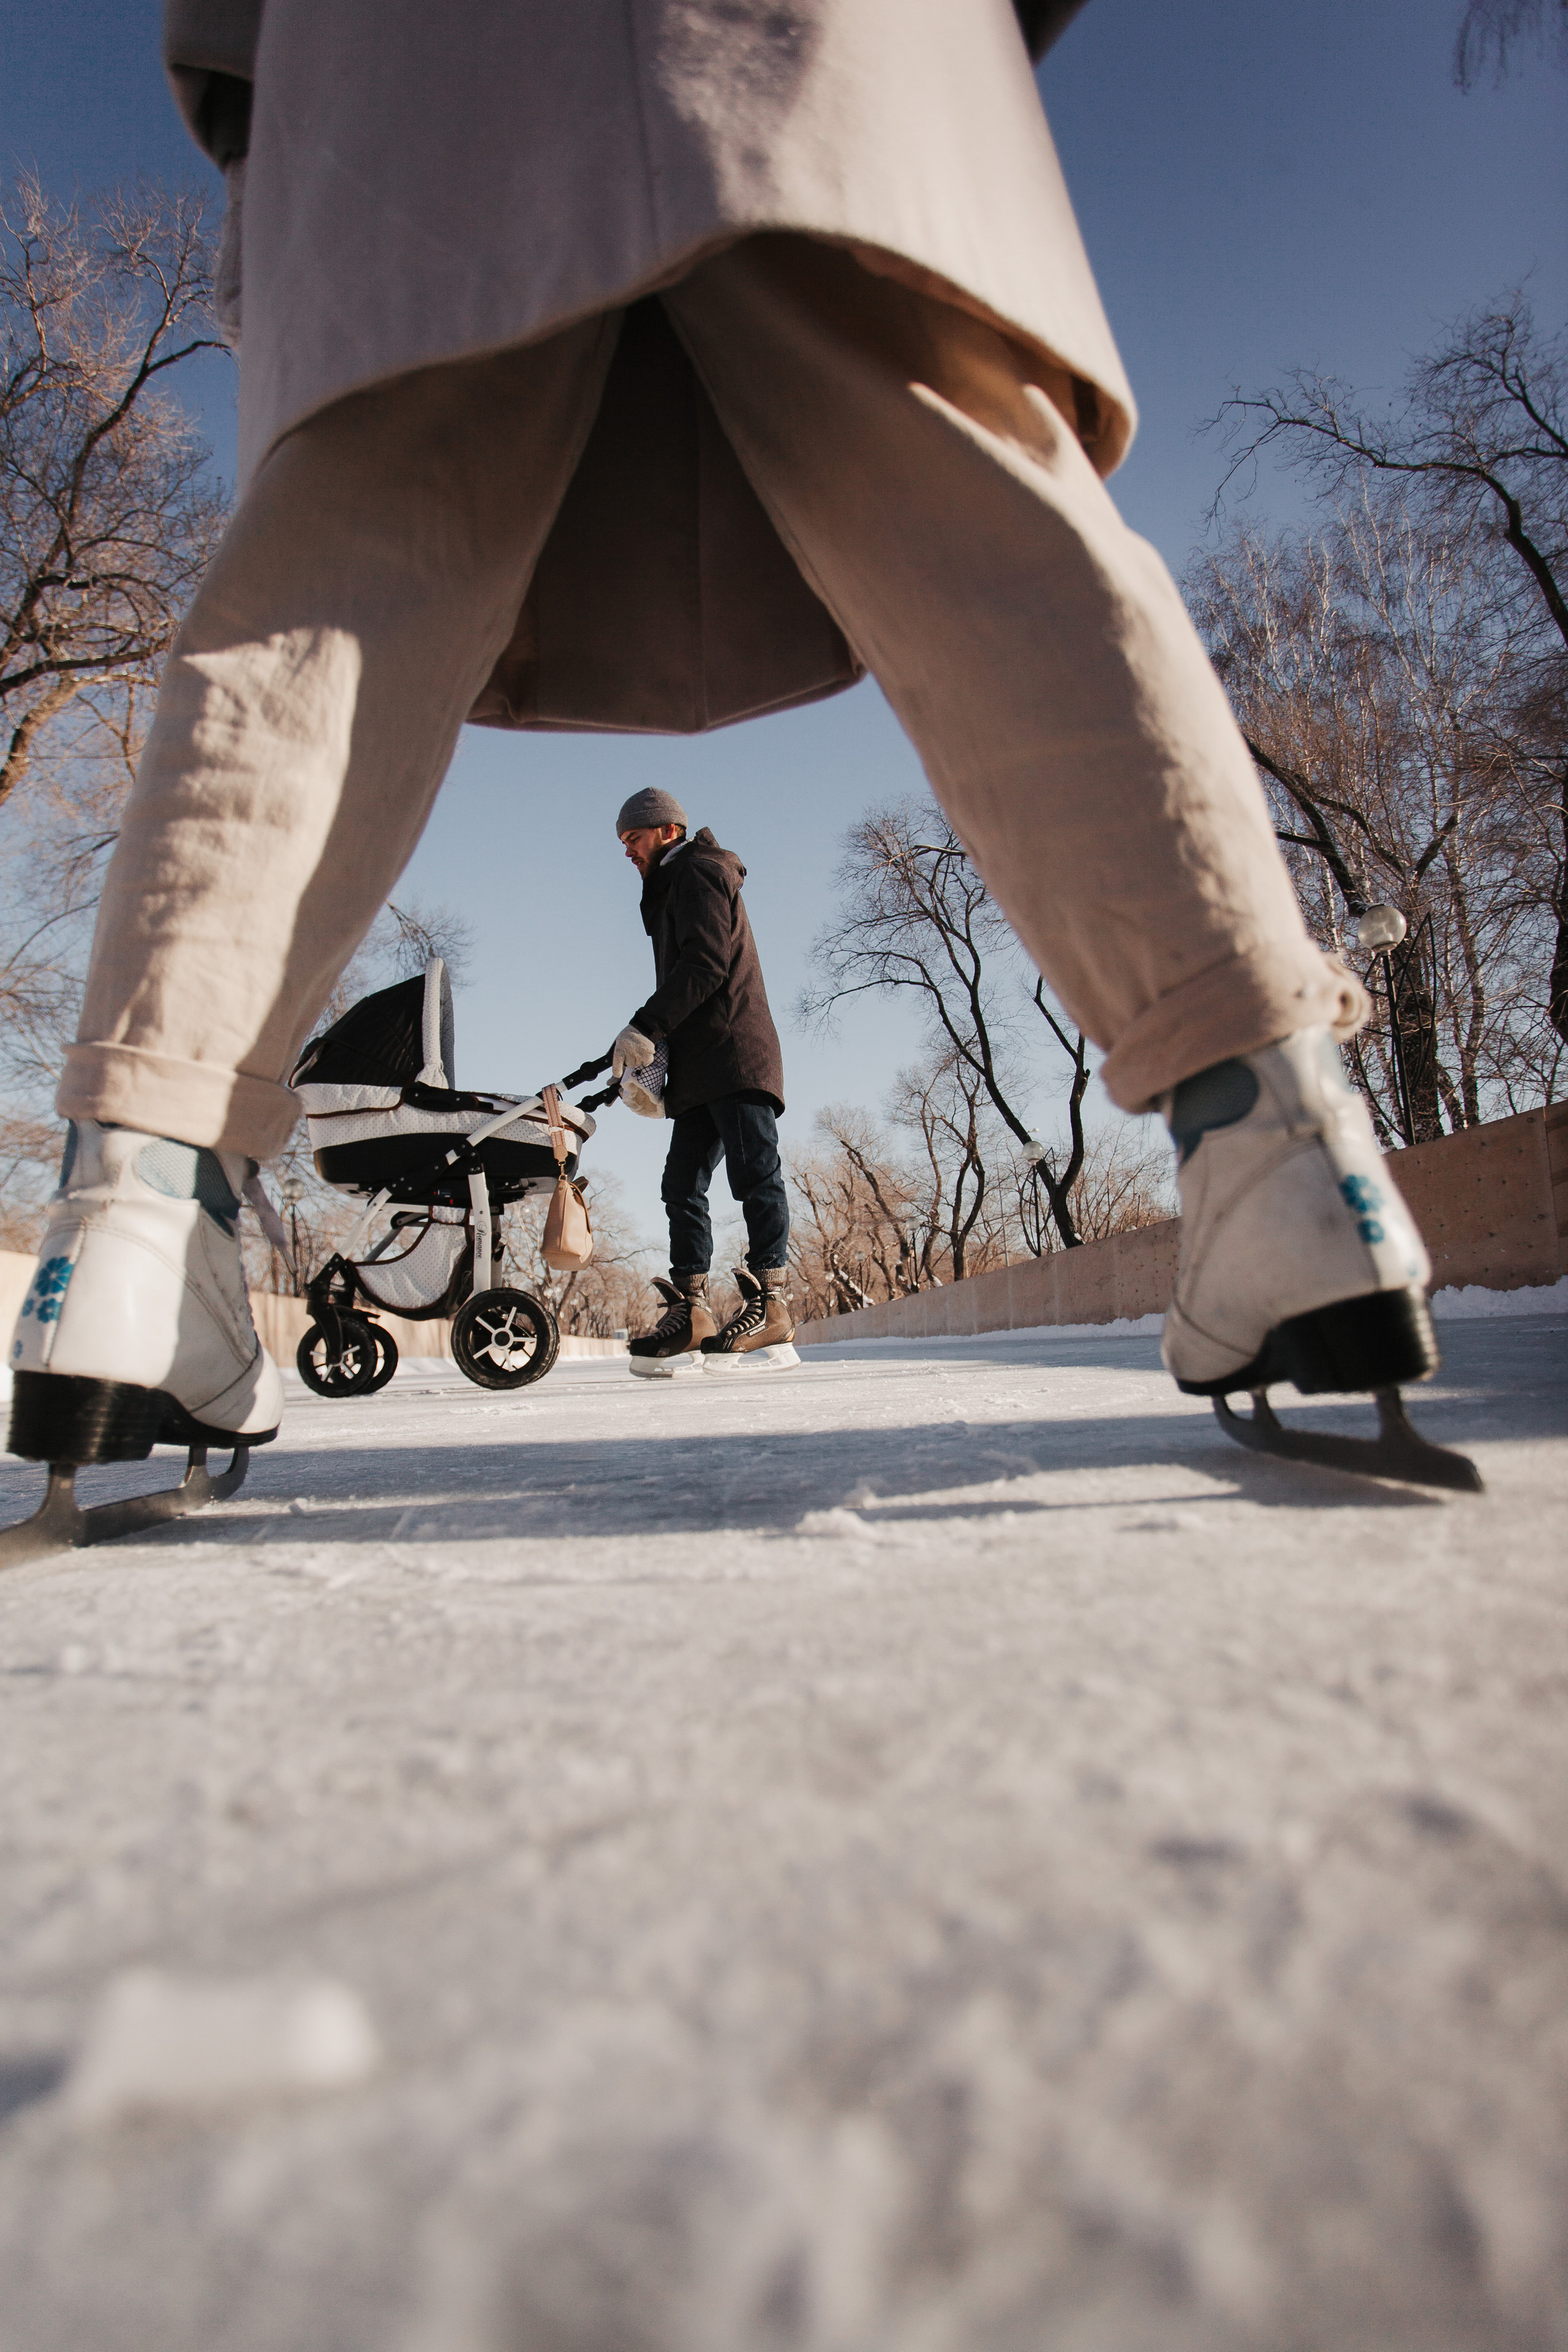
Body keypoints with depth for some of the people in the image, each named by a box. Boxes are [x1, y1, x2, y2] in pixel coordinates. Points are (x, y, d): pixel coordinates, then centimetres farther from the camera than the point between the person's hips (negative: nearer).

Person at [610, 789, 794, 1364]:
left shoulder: (698, 872, 3)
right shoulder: (671, 893, 32)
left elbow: (706, 964, -14)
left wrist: (645, 1027, -17)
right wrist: (651, 1064, 14)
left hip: (735, 1056, -10)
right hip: (699, 1071, 10)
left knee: (754, 1174, -14)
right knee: (683, 1186, 4)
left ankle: (770, 1300, -17)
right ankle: (691, 1309, 4)